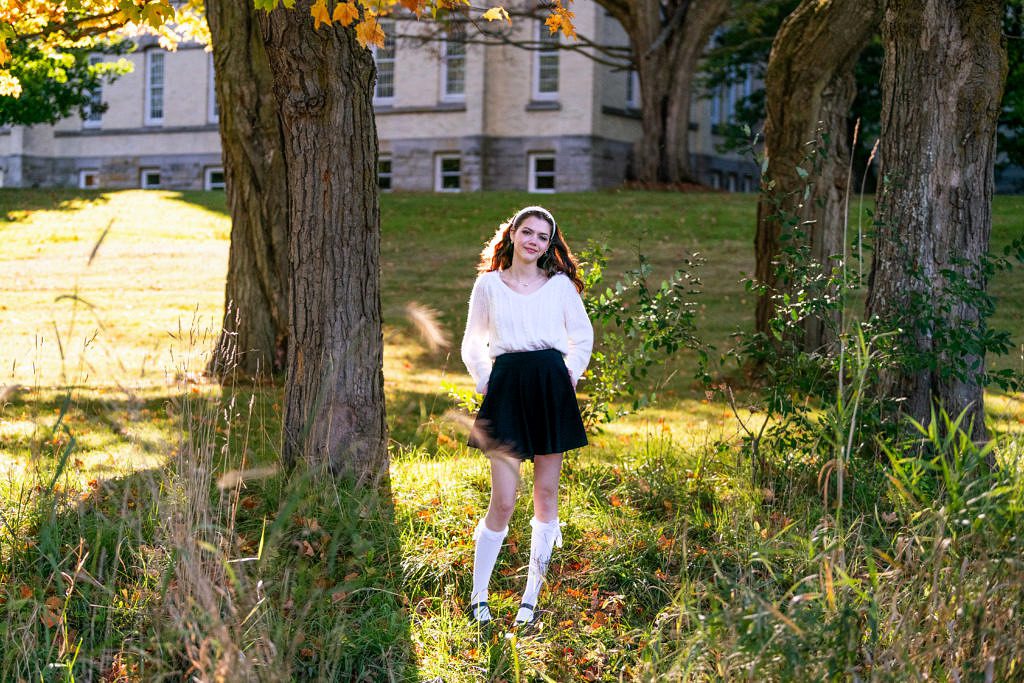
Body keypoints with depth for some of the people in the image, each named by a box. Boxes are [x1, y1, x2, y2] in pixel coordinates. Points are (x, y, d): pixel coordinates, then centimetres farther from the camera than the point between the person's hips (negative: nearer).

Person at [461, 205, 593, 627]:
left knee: (546, 495, 4)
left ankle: (531, 599, 13)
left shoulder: (560, 284, 10)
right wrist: (483, 381, 5)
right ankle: (478, 597, 7)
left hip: (552, 389, 2)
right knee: (502, 503, -7)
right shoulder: (488, 284, 9)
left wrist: (571, 373, 8)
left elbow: (583, 335, 20)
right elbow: (472, 343, 17)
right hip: (507, 388, -1)